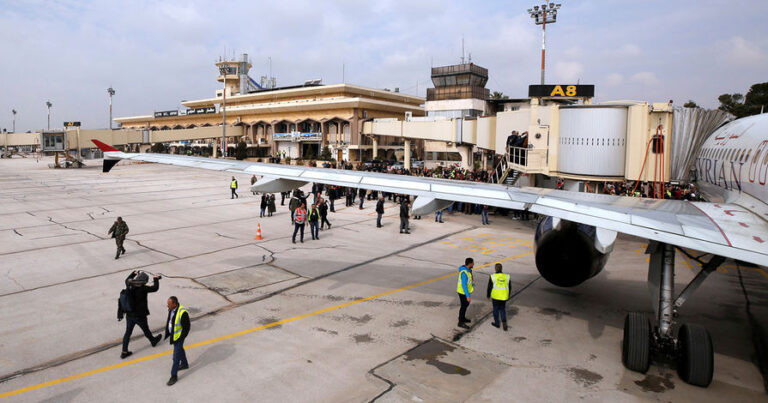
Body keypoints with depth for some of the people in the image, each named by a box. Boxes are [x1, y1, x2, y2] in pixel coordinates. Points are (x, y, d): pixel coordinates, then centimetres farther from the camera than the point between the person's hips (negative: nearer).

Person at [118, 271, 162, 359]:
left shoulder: (129, 286, -9)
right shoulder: (142, 289, -27)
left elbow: (127, 280, 15)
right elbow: (155, 288, -18)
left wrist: (133, 273, 28)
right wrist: (156, 279, -1)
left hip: (129, 315, 5)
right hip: (140, 316, -5)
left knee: (128, 332, 15)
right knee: (146, 330, 19)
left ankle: (124, 352, 22)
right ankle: (153, 341, 44)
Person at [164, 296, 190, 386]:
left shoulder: (182, 313, -30)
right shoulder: (171, 309, -6)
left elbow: (186, 328, -21)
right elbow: (169, 321, 12)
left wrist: (180, 338, -17)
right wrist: (167, 333, 10)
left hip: (178, 337, -8)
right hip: (173, 335, 8)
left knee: (176, 357, 0)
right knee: (180, 349, 27)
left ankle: (174, 376, 12)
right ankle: (184, 364, 49)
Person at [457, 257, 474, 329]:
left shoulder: (466, 269, -1)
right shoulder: (464, 272, -32)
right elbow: (464, 285, -30)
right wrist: (468, 296, -27)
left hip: (466, 290, 10)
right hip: (463, 292, -10)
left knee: (466, 304, 23)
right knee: (464, 306, 4)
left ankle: (462, 318, 40)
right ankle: (461, 322, 18)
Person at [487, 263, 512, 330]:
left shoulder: (492, 276, -11)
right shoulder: (507, 276, -2)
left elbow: (489, 287, -5)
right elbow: (510, 287, 6)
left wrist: (488, 296, 8)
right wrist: (508, 296, 18)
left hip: (495, 297, -2)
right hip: (504, 297, 2)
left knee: (496, 309, 14)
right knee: (502, 309, 17)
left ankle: (496, 323, 25)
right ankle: (504, 321, -1)